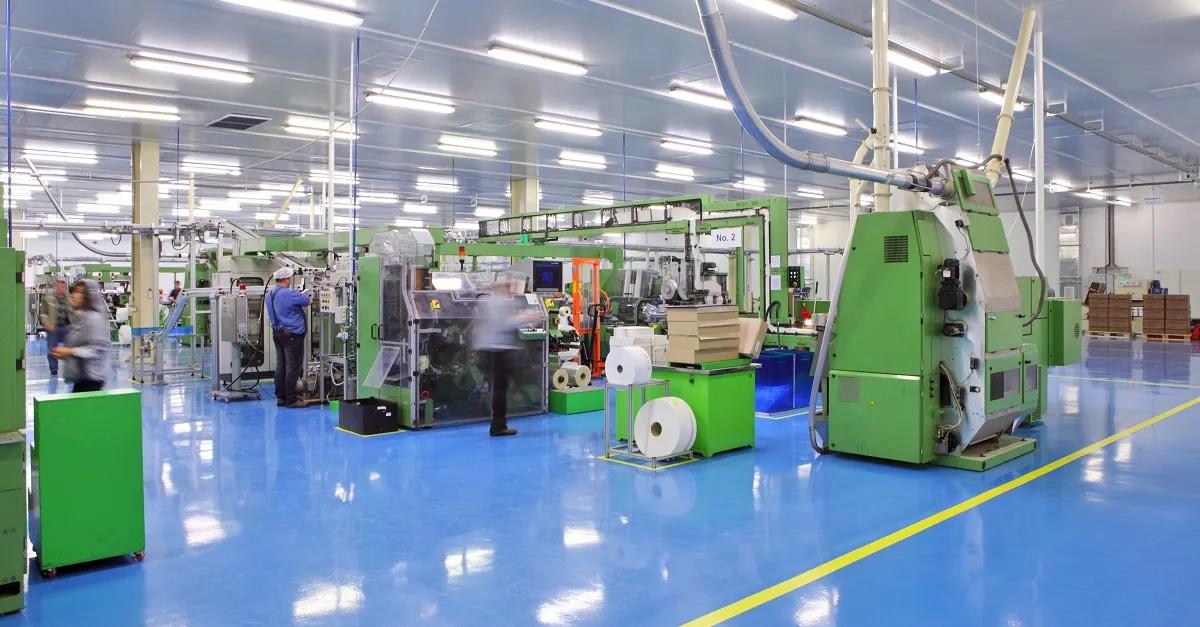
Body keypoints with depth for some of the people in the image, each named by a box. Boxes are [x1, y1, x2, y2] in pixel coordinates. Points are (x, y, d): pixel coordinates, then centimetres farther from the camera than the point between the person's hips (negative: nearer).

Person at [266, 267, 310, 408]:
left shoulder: (270, 294, 9)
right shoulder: (288, 294, -18)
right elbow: (308, 301, -11)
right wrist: (308, 298, 12)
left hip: (277, 332, 9)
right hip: (292, 335, -9)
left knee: (280, 366, 13)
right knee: (293, 367, -3)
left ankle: (280, 397, 18)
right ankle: (291, 400, -1)